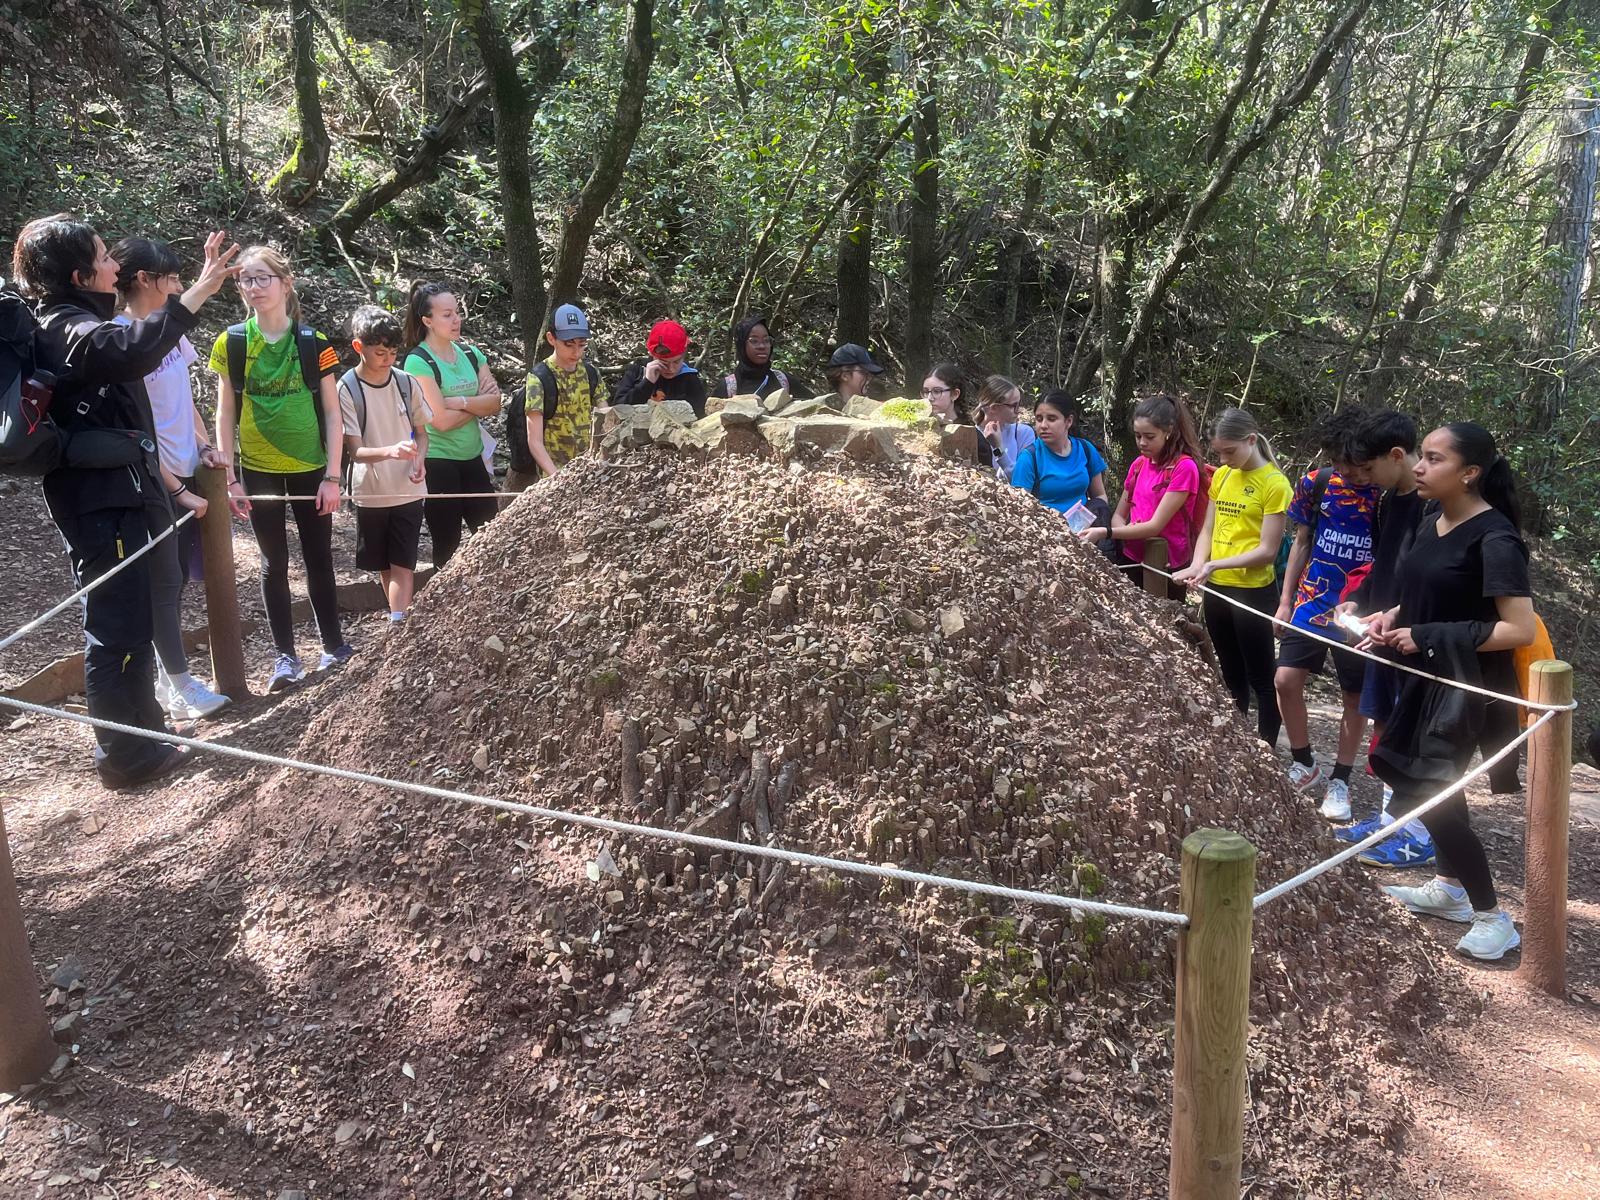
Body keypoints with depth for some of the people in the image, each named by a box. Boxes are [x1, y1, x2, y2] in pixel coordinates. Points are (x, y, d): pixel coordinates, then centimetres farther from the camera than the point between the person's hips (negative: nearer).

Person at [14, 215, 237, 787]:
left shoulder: (68, 324, 16)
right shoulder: (69, 329, -18)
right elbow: (130, 350, -40)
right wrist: (197, 293, -42)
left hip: (110, 495, 11)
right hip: (101, 502, -11)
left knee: (126, 618, 20)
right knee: (118, 626, -4)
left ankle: (142, 727, 34)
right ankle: (125, 755, 4)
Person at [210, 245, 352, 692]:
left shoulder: (313, 343, -4)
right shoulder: (231, 343, -2)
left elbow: (331, 413, -2)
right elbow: (225, 415, 1)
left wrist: (332, 476, -6)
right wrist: (230, 478, -4)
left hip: (310, 469, -1)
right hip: (258, 471, 1)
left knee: (318, 558, 8)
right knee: (274, 563, 6)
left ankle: (333, 643, 22)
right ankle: (286, 656, 13)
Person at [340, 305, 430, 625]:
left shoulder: (405, 382, -2)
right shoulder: (347, 389, -12)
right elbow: (355, 451, -16)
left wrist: (420, 459, -11)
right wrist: (390, 451, -37)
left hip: (409, 491, 1)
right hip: (371, 493, -1)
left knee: (402, 566, -6)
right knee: (384, 566, 13)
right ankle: (399, 622, 29)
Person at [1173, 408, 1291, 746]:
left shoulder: (1274, 483, -13)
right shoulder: (1221, 476, 8)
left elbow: (1267, 551, -15)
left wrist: (1215, 564, -23)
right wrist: (1197, 566, -8)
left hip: (1253, 593, -7)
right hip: (1217, 590, 7)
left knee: (1261, 679, 4)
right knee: (1231, 675, 19)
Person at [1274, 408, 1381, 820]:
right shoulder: (1315, 483, -2)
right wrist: (1285, 600, 7)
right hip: (1311, 602, 3)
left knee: (1355, 697, 6)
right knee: (1286, 680, -6)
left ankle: (1340, 781, 21)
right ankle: (1303, 763, 16)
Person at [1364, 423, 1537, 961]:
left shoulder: (1494, 538, -21)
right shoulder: (1431, 524, 5)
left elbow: (1521, 629, -24)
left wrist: (1428, 637, -23)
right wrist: (1393, 616, -1)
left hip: (1468, 686, -8)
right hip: (1427, 676, 9)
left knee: (1428, 795, -7)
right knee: (1431, 786, 18)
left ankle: (1493, 918, 7)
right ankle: (1449, 888, 36)